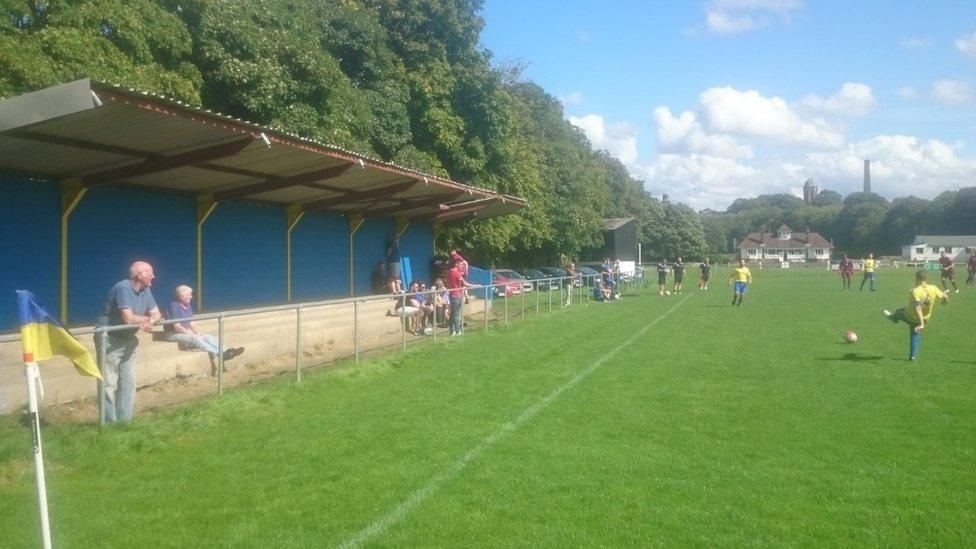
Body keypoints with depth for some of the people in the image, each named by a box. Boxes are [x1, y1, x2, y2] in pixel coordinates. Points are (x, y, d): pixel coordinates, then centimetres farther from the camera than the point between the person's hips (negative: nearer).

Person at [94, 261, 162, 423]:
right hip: (109, 339, -8)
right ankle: (110, 423, 0)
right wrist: (146, 319, -10)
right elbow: (129, 319, -30)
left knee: (129, 382, 8)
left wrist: (150, 322, -22)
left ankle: (125, 420, 15)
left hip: (128, 339, 8)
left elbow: (157, 314, 2)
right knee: (110, 384, -6)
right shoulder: (123, 288, -22)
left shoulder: (145, 291, 3)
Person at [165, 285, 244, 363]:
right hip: (174, 334, -9)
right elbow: (177, 327, -19)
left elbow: (192, 324, 14)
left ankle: (226, 351, -31)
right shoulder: (174, 306, -14)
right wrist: (192, 333, -17)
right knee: (195, 338, -33)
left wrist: (197, 332, -5)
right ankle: (221, 354, -46)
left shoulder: (188, 306, 12)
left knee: (207, 336, -12)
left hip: (187, 332, 9)